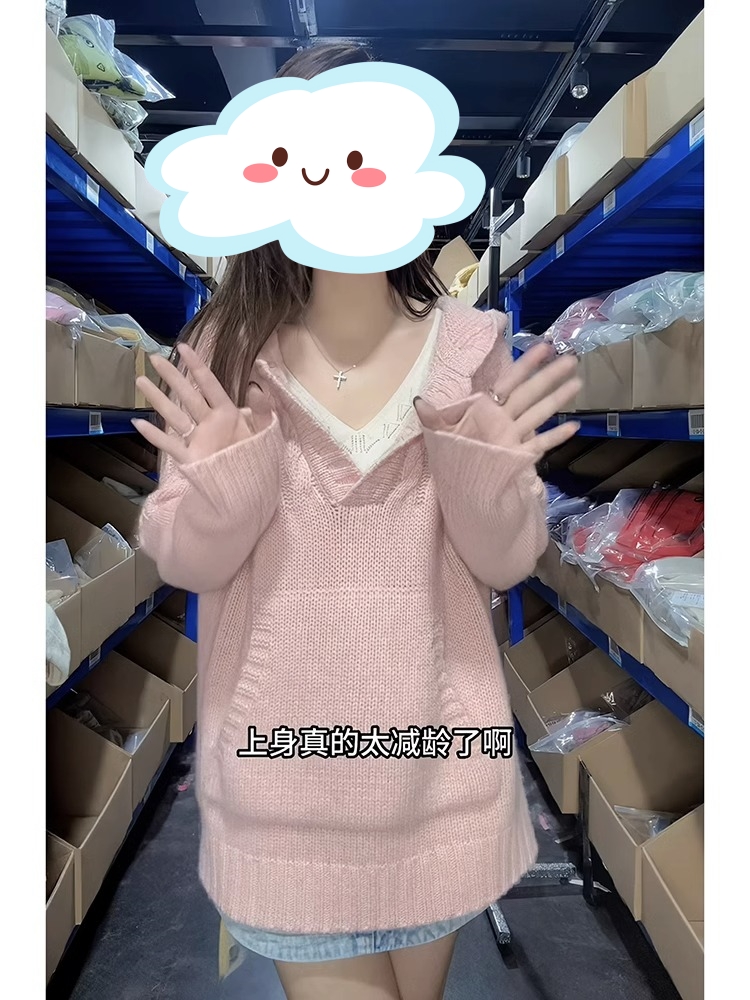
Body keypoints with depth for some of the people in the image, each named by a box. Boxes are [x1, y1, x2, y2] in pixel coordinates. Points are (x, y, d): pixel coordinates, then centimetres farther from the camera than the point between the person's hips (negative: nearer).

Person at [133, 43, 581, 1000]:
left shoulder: (470, 347, -7)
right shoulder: (222, 352, -9)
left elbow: (506, 563, -4)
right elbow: (184, 562, -5)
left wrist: (488, 472, -22)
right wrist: (221, 478, -24)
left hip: (432, 740, 2)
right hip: (284, 749, -1)